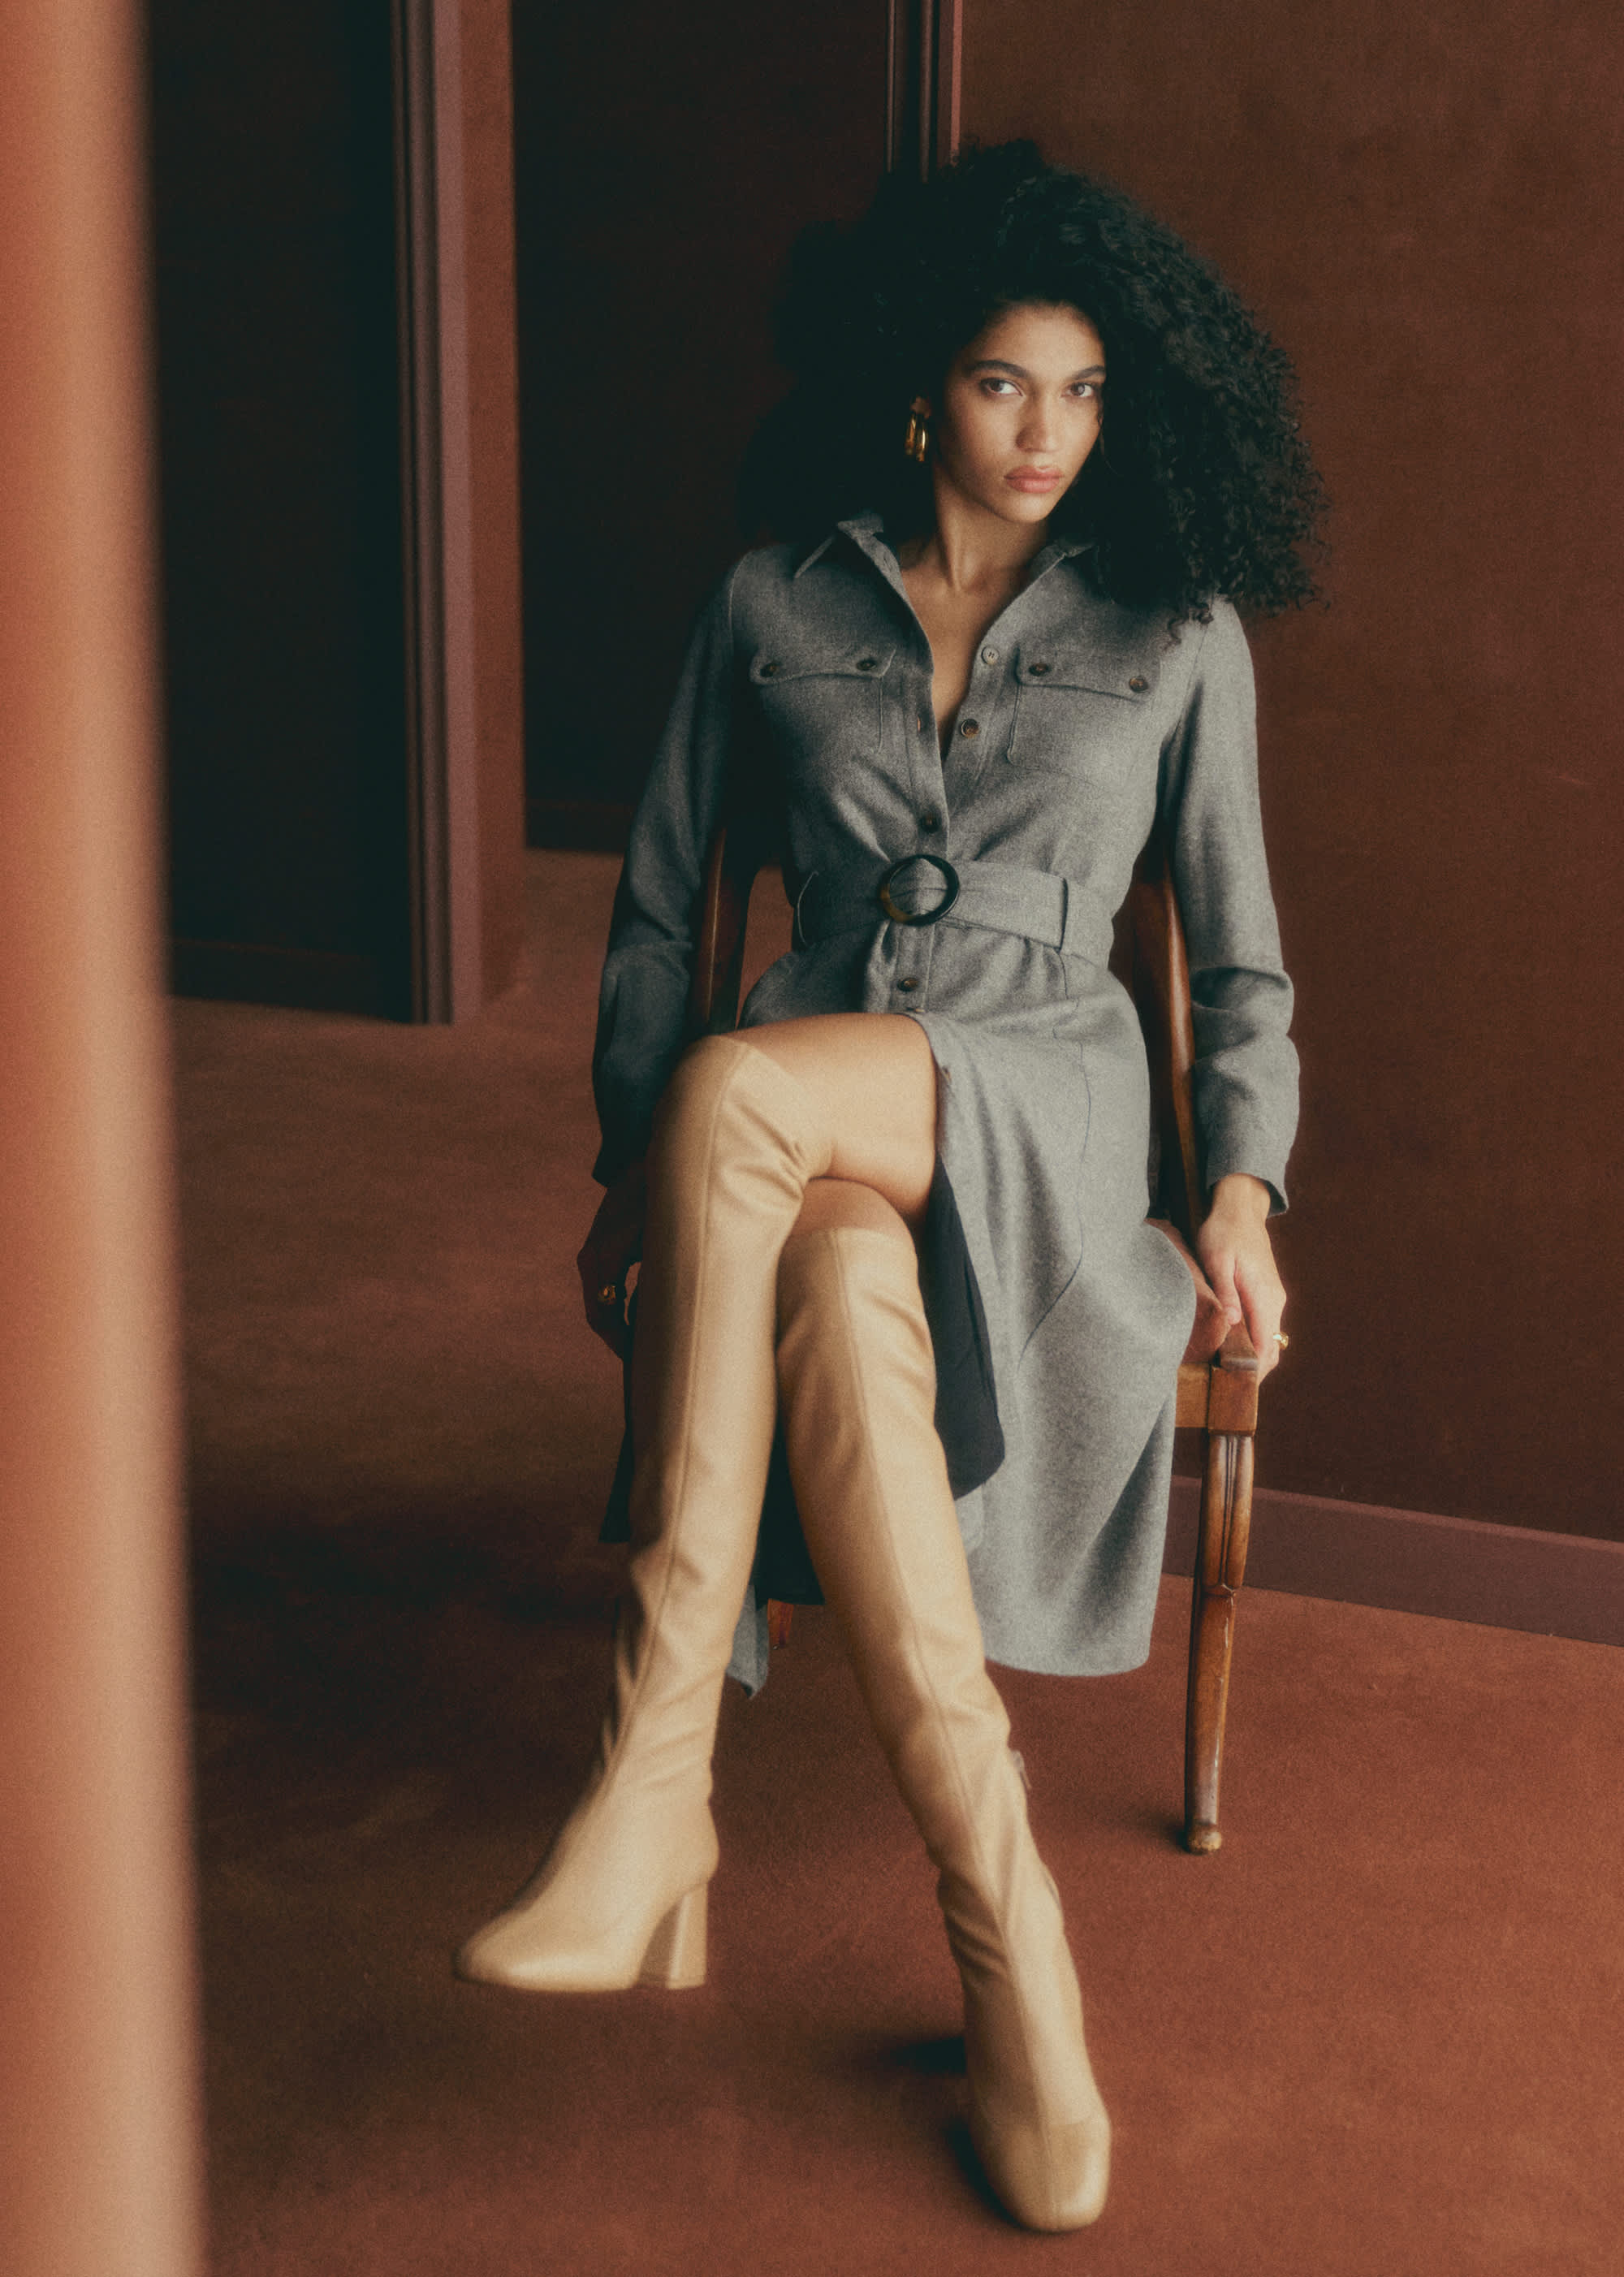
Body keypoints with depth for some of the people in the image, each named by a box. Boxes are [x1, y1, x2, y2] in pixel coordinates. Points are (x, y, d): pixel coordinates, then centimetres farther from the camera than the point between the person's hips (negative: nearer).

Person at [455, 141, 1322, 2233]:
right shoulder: (776, 610, 10)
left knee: (740, 1091, -38)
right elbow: (657, 907, 15)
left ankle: (655, 1785, -38)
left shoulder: (1176, 629, 9)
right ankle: (1011, 1948, -37)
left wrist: (1244, 1194, -1)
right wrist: (630, 1178, 6)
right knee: (847, 1314, -39)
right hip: (810, 1139, 2)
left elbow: (1237, 954, 13)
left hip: (1040, 1106, -2)